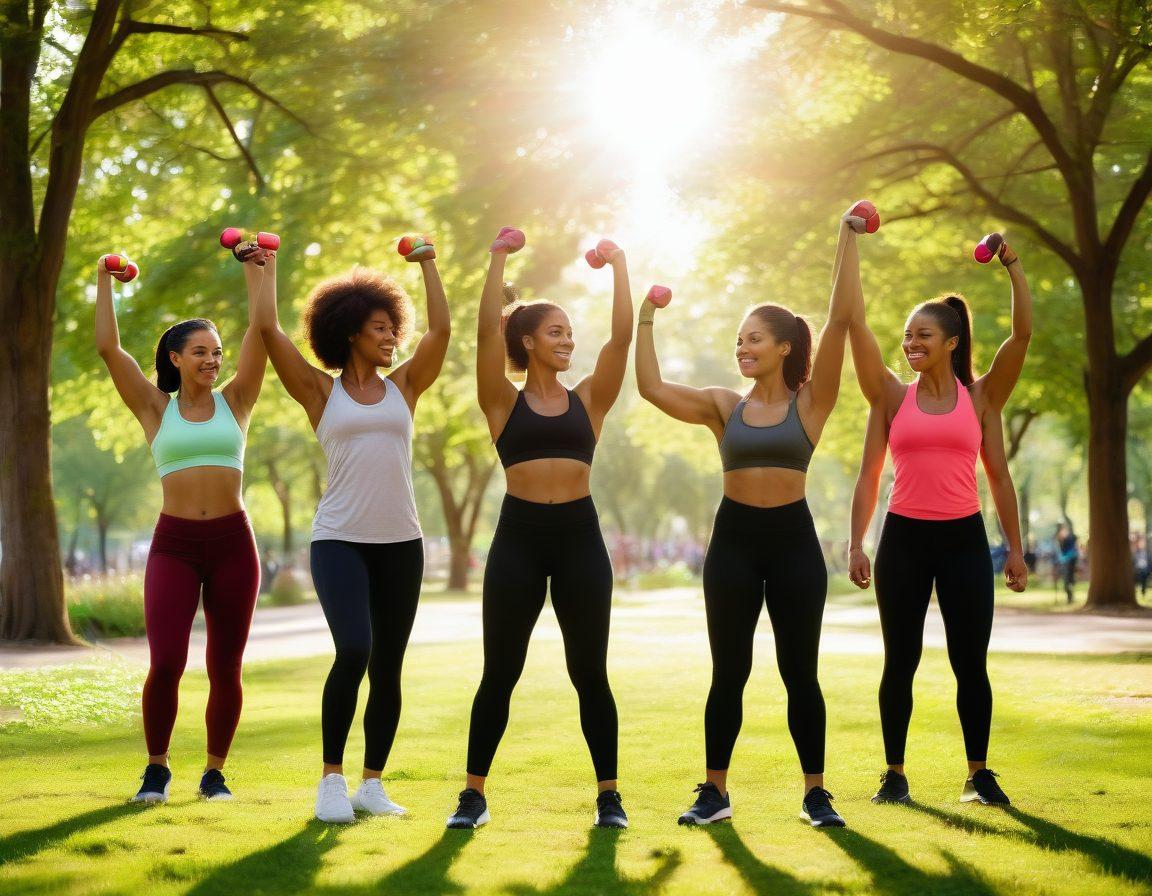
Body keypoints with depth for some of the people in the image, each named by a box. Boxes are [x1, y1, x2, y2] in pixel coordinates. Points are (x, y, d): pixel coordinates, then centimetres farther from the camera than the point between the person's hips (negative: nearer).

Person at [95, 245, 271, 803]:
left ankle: (214, 771, 20)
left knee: (226, 670, 2)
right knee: (165, 663, -13)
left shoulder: (234, 402, 9)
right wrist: (104, 283, 7)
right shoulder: (156, 409, 7)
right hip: (174, 544, -1)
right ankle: (156, 768, 9)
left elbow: (260, 334, 4)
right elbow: (108, 347, 2)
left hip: (232, 543, 1)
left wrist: (261, 273, 6)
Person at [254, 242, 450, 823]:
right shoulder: (320, 391, 4)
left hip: (400, 542, 4)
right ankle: (331, 779, -8)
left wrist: (427, 264, 16)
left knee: (388, 668, 6)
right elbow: (268, 329, 0)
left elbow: (441, 329, 8)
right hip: (339, 540, -4)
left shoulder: (403, 388, 11)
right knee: (352, 651, -21)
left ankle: (372, 784, 16)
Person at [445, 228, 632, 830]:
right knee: (500, 673, 3)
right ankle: (474, 793, 13)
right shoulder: (504, 402, 5)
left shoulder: (588, 400, 11)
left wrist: (618, 267, 0)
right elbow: (487, 331, -6)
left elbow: (621, 336, 1)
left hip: (579, 536, 1)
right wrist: (499, 258, -8)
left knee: (589, 672, 4)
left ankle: (608, 794, 11)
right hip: (519, 536, -1)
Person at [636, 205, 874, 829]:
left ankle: (816, 793, 13)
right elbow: (651, 386, 2)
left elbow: (841, 320, -8)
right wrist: (646, 319, 5)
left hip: (793, 540, -2)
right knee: (728, 672, 6)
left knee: (800, 671, 3)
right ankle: (714, 791, 14)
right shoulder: (723, 405, 8)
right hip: (734, 539, 2)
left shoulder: (810, 402, 0)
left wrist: (848, 240, -9)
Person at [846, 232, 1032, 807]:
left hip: (963, 540, 0)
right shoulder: (892, 397, 4)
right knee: (900, 663, 5)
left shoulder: (981, 397, 4)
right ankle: (894, 774, 16)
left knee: (970, 663, 2)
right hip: (903, 539, 1)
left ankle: (979, 774, 14)